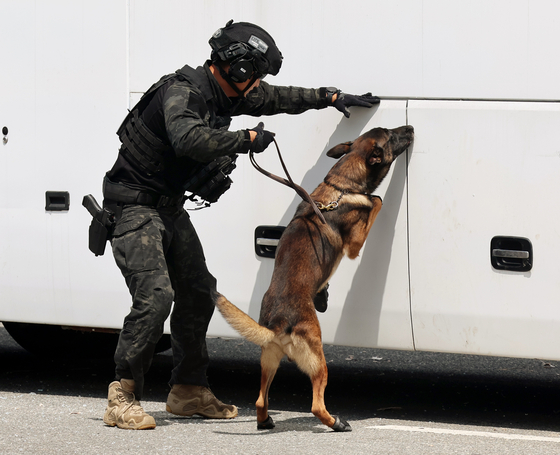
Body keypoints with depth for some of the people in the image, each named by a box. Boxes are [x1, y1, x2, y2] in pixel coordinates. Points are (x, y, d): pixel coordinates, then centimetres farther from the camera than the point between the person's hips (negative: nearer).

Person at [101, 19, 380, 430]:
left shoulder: (225, 94, 5)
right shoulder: (182, 92, -24)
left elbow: (276, 98, 21)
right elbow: (189, 139, -43)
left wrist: (331, 97, 22)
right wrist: (247, 140, -34)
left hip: (170, 207, 10)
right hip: (135, 206, -10)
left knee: (197, 292, 11)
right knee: (156, 295, -21)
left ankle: (189, 390, 22)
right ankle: (123, 398, -17)